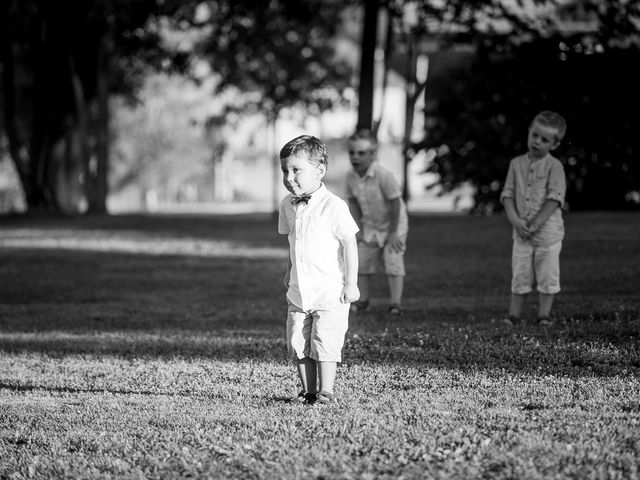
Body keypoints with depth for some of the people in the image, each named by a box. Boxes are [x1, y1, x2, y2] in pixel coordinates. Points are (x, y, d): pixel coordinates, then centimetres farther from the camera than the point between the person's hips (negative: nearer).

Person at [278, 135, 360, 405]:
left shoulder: (333, 206, -15)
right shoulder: (288, 205, 6)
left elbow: (349, 244, -12)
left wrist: (351, 283, -12)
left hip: (330, 292, -6)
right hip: (298, 292, 6)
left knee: (324, 345, -7)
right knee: (298, 345, 5)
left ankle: (326, 392, 2)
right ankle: (308, 391, 13)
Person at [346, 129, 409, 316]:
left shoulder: (384, 176, -28)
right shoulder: (351, 177, -9)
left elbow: (395, 203, -23)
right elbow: (353, 203, 3)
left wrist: (393, 232, -19)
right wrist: (358, 228, -2)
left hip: (392, 225, -6)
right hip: (370, 227, 6)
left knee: (393, 263, -9)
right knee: (362, 263, 7)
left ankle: (395, 303, -4)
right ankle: (362, 300, 19)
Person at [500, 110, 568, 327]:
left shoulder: (554, 166, -7)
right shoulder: (517, 164, 6)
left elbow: (554, 198, -14)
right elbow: (508, 194, 4)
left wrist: (536, 223, -19)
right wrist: (515, 220, -11)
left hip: (548, 230, -3)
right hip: (522, 233, 3)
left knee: (547, 276, 2)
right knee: (519, 275, 6)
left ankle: (544, 315, 10)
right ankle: (514, 314, 12)